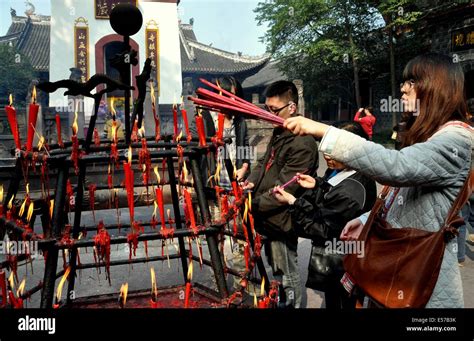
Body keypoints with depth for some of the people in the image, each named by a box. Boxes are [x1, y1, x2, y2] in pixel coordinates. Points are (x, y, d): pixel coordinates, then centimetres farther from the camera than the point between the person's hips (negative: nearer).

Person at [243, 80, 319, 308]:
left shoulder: (302, 144, -22)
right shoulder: (279, 133, 9)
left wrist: (252, 204, -18)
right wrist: (252, 181, -3)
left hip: (280, 222, -9)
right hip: (269, 219, 9)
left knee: (286, 277, 8)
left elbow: (283, 189, -24)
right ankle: (281, 302, 41)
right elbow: (265, 161, 17)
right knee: (278, 273, 24)